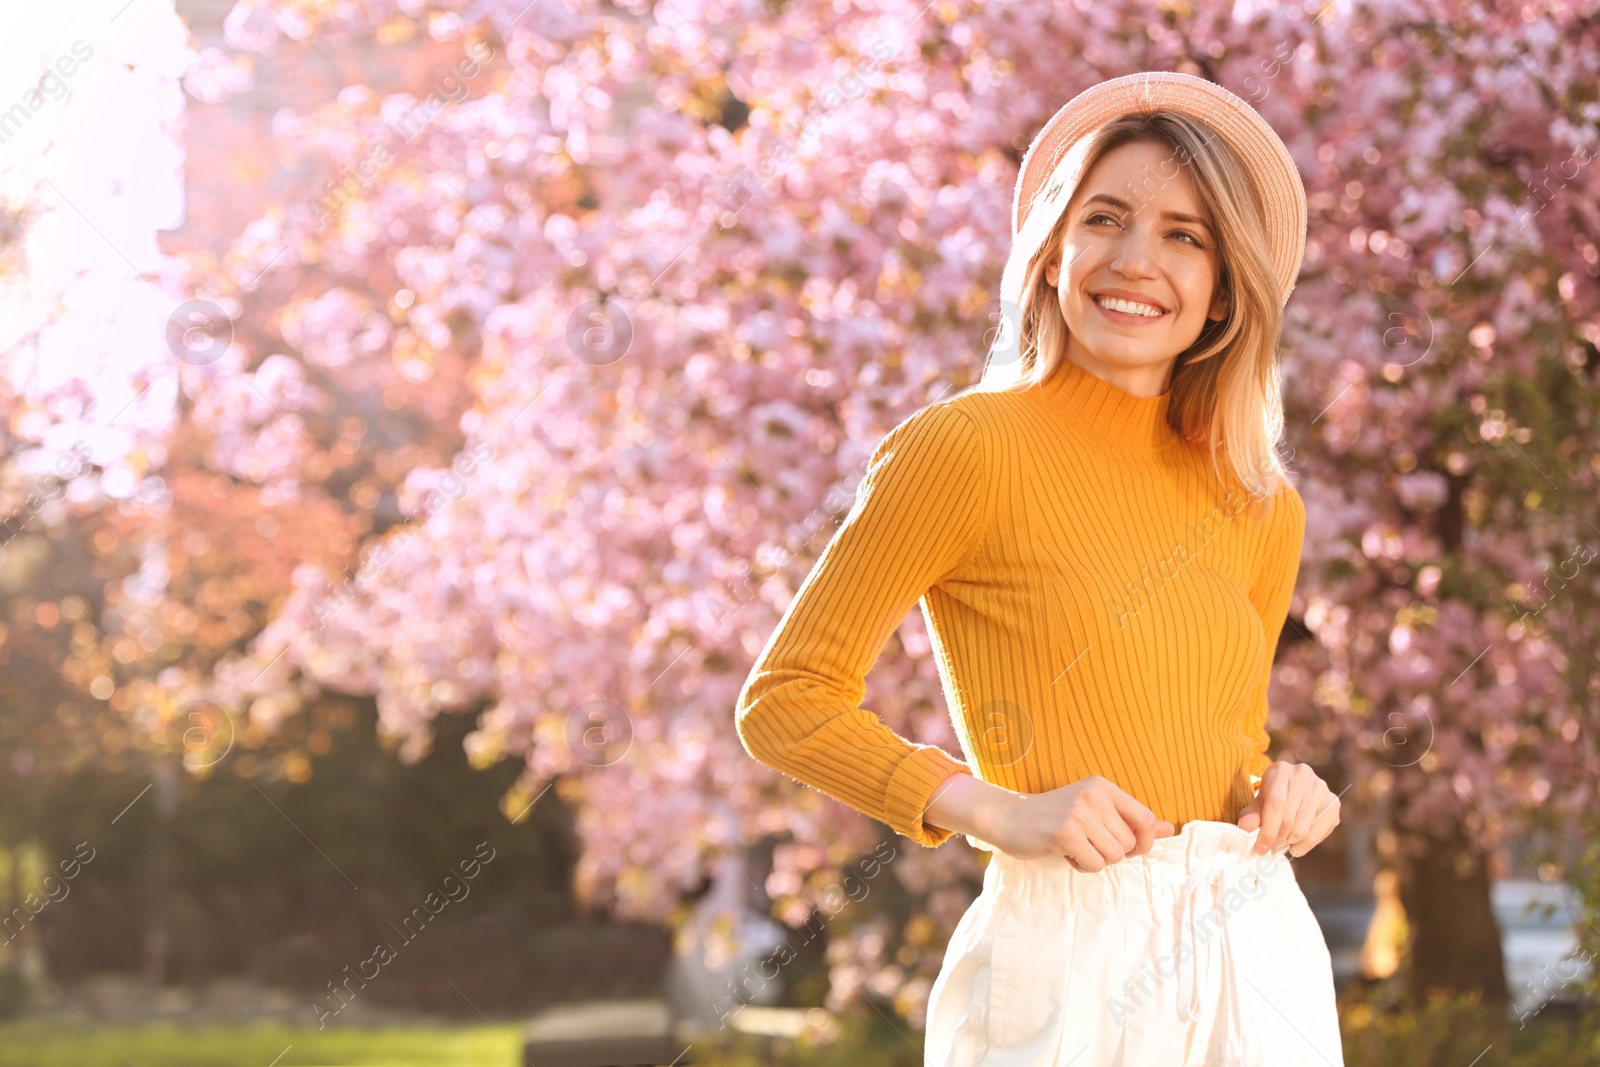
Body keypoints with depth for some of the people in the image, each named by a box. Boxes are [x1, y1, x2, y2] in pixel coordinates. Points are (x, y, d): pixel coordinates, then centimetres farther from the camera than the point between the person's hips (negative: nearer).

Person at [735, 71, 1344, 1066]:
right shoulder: (965, 448, -7)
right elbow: (783, 699, -5)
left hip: (1254, 958, 5)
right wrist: (1000, 813, -14)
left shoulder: (1262, 508, 9)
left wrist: (1279, 790, 0)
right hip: (1070, 964, -5)